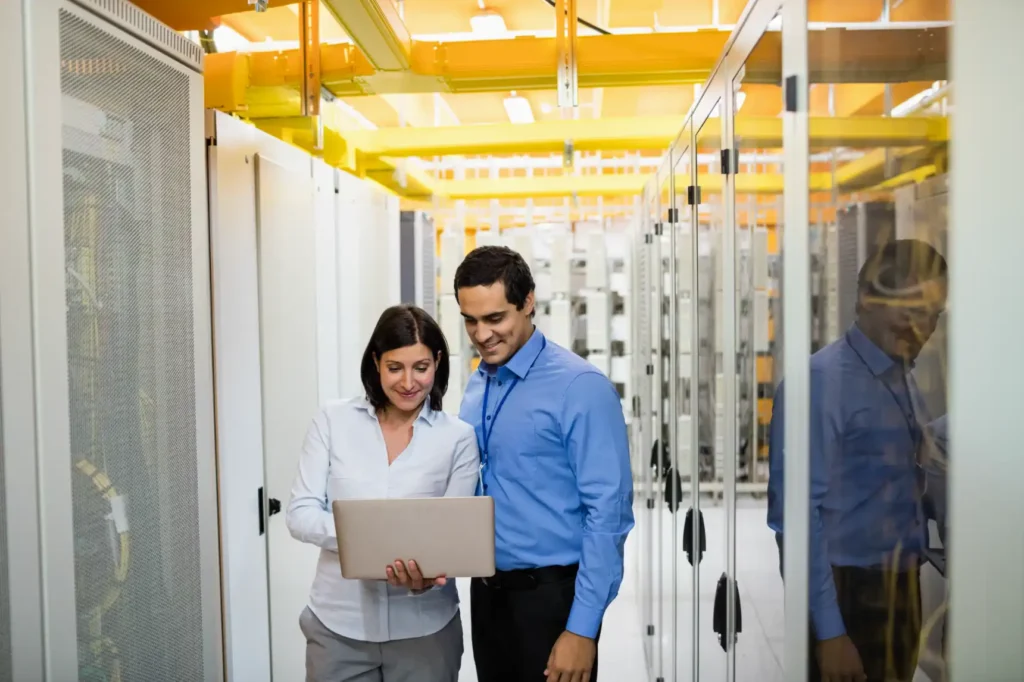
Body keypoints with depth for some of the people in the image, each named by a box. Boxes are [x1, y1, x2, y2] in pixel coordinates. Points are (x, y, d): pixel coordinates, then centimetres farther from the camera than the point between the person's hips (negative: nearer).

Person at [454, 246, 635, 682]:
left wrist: (583, 627, -18)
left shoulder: (579, 387, -16)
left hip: (550, 593, -6)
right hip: (486, 591, 6)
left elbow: (608, 511, -17)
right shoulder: (476, 386, 5)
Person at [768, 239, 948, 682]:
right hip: (845, 594, -8)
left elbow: (904, 492, 13)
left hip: (901, 589, 8)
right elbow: (799, 510, -21)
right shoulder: (822, 380, -18)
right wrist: (829, 630, -21)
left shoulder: (905, 381, 8)